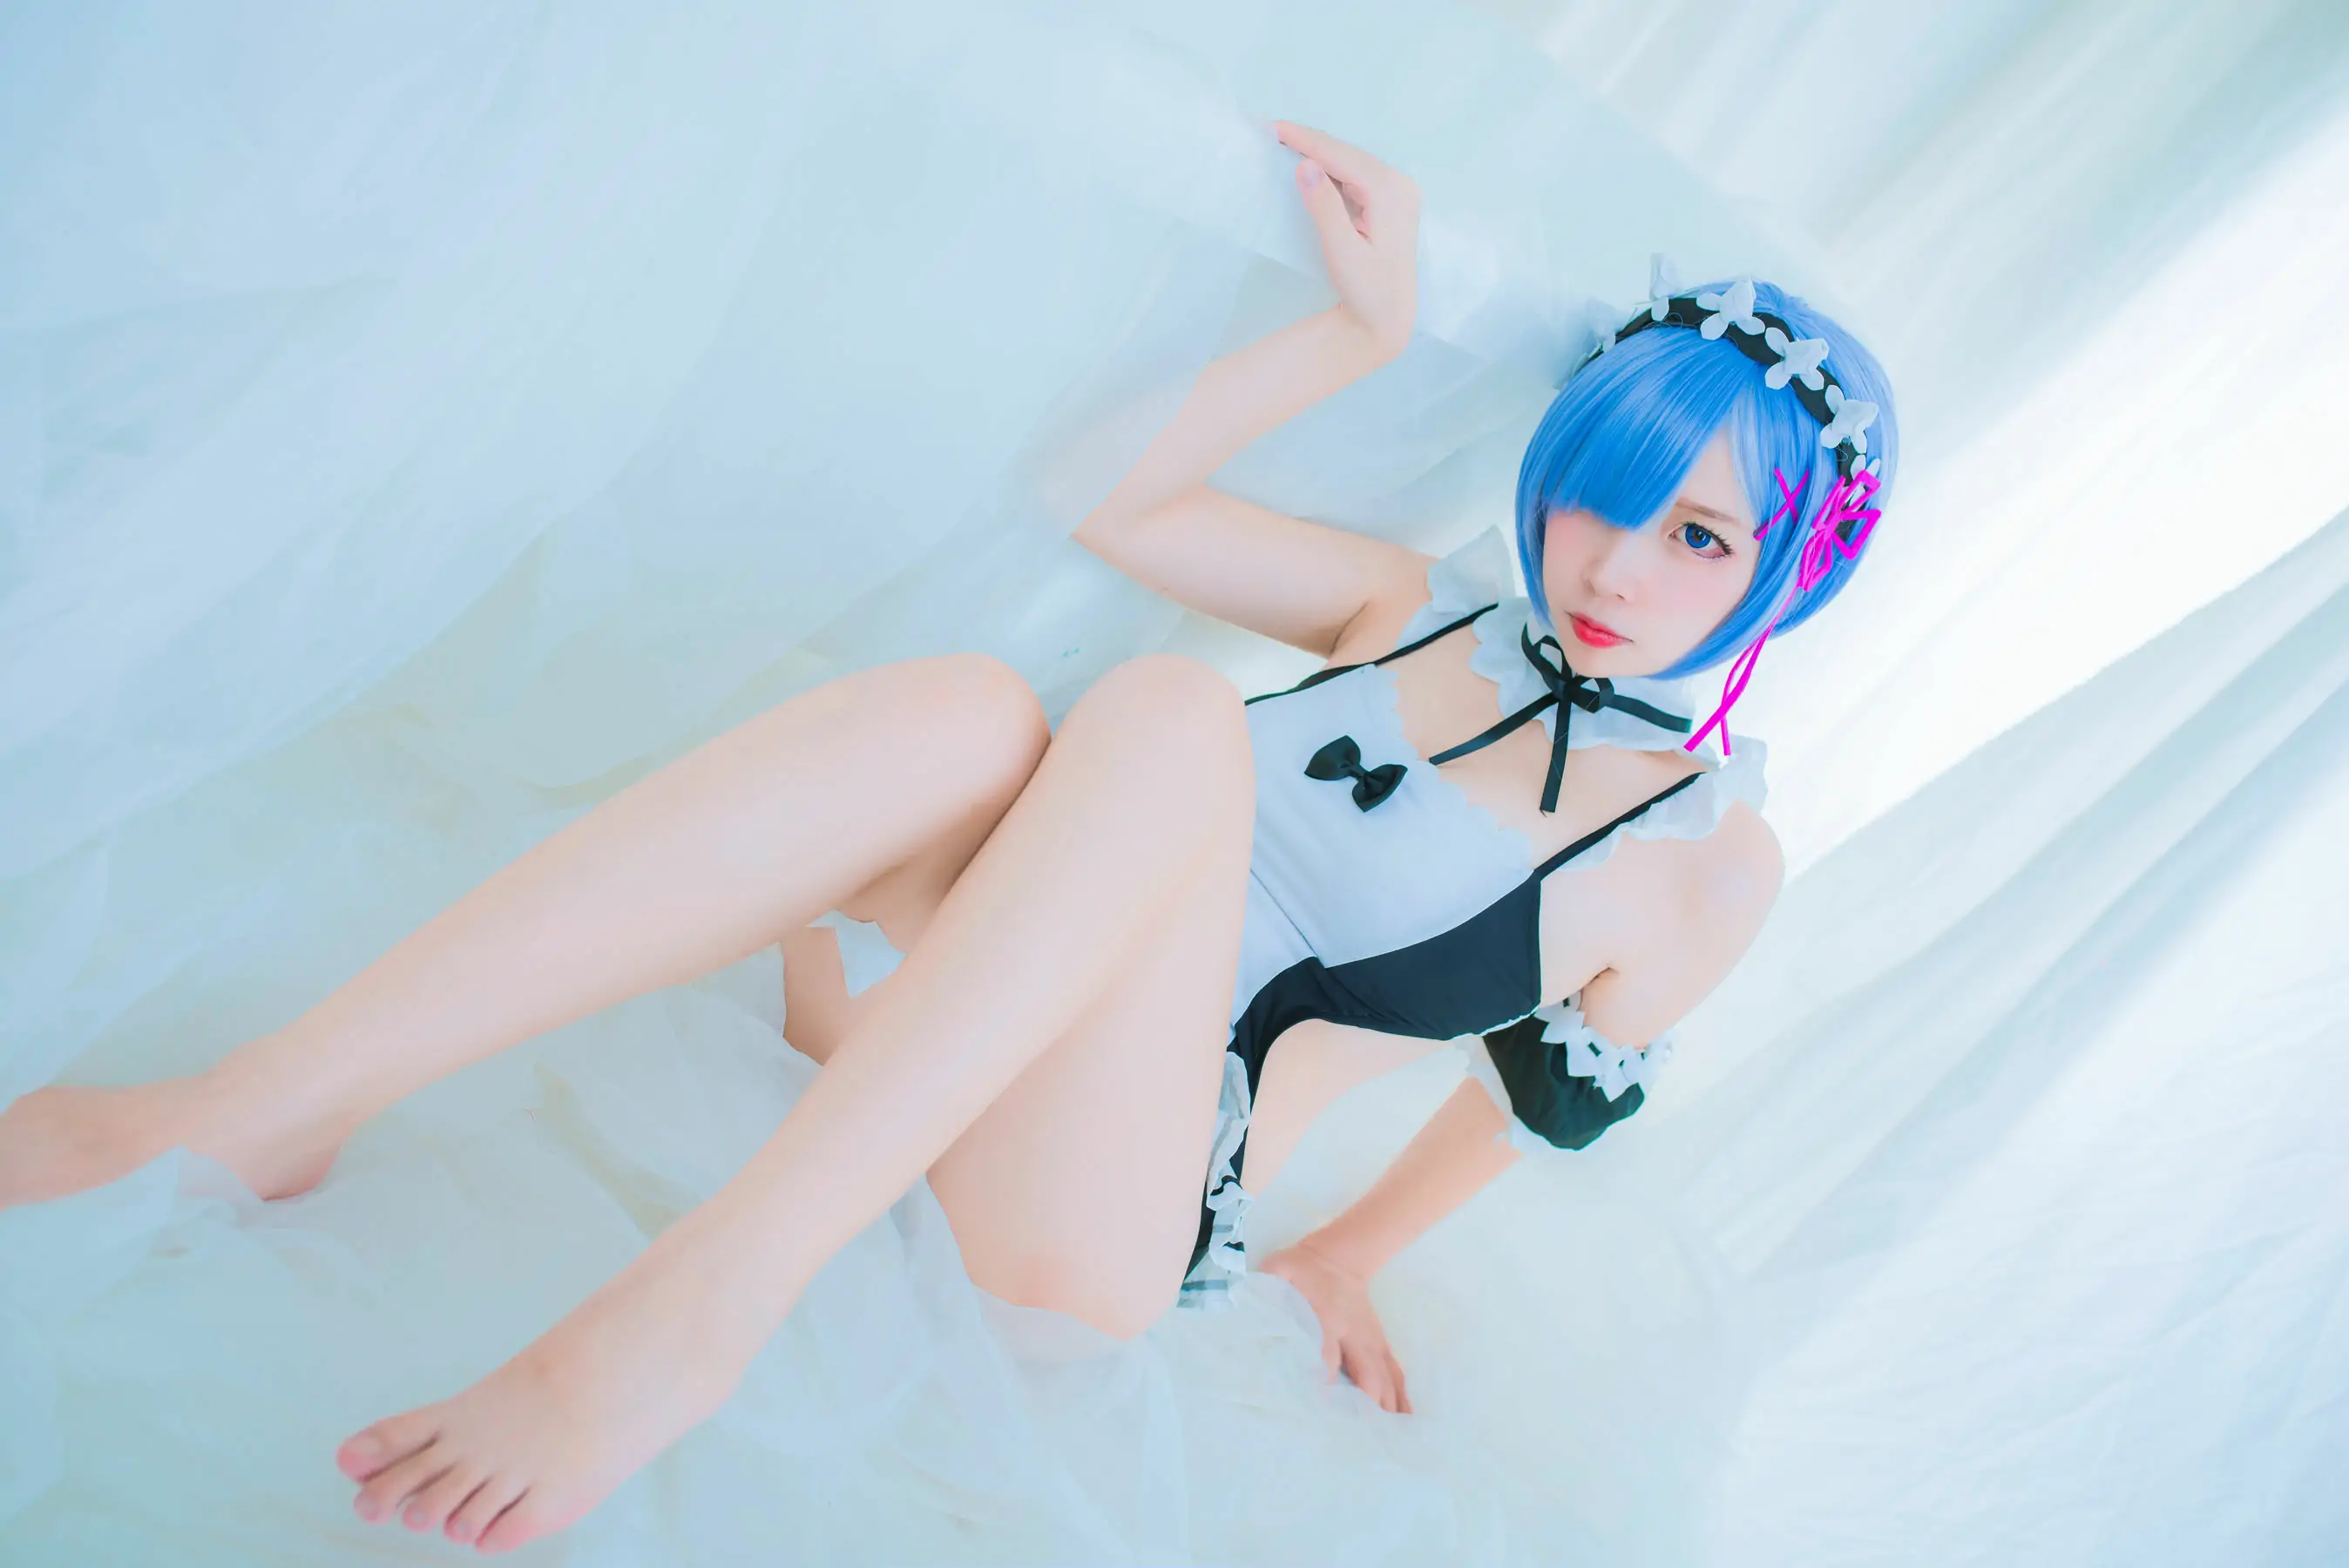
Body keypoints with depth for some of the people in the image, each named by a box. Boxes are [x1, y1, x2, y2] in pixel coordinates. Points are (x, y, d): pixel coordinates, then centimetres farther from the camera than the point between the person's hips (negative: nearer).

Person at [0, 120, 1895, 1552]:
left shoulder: (1706, 857, 3)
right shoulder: (1427, 608, 11)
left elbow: (1549, 1093, 11)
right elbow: (1125, 494, 9)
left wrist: (1343, 1253, 15)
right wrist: (1365, 325, 6)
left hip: (1108, 1220, -3)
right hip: (955, 1029, 4)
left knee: (1165, 710, -32)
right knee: (960, 710, -33)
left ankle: (694, 1308, -35)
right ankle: (255, 1109, -30)